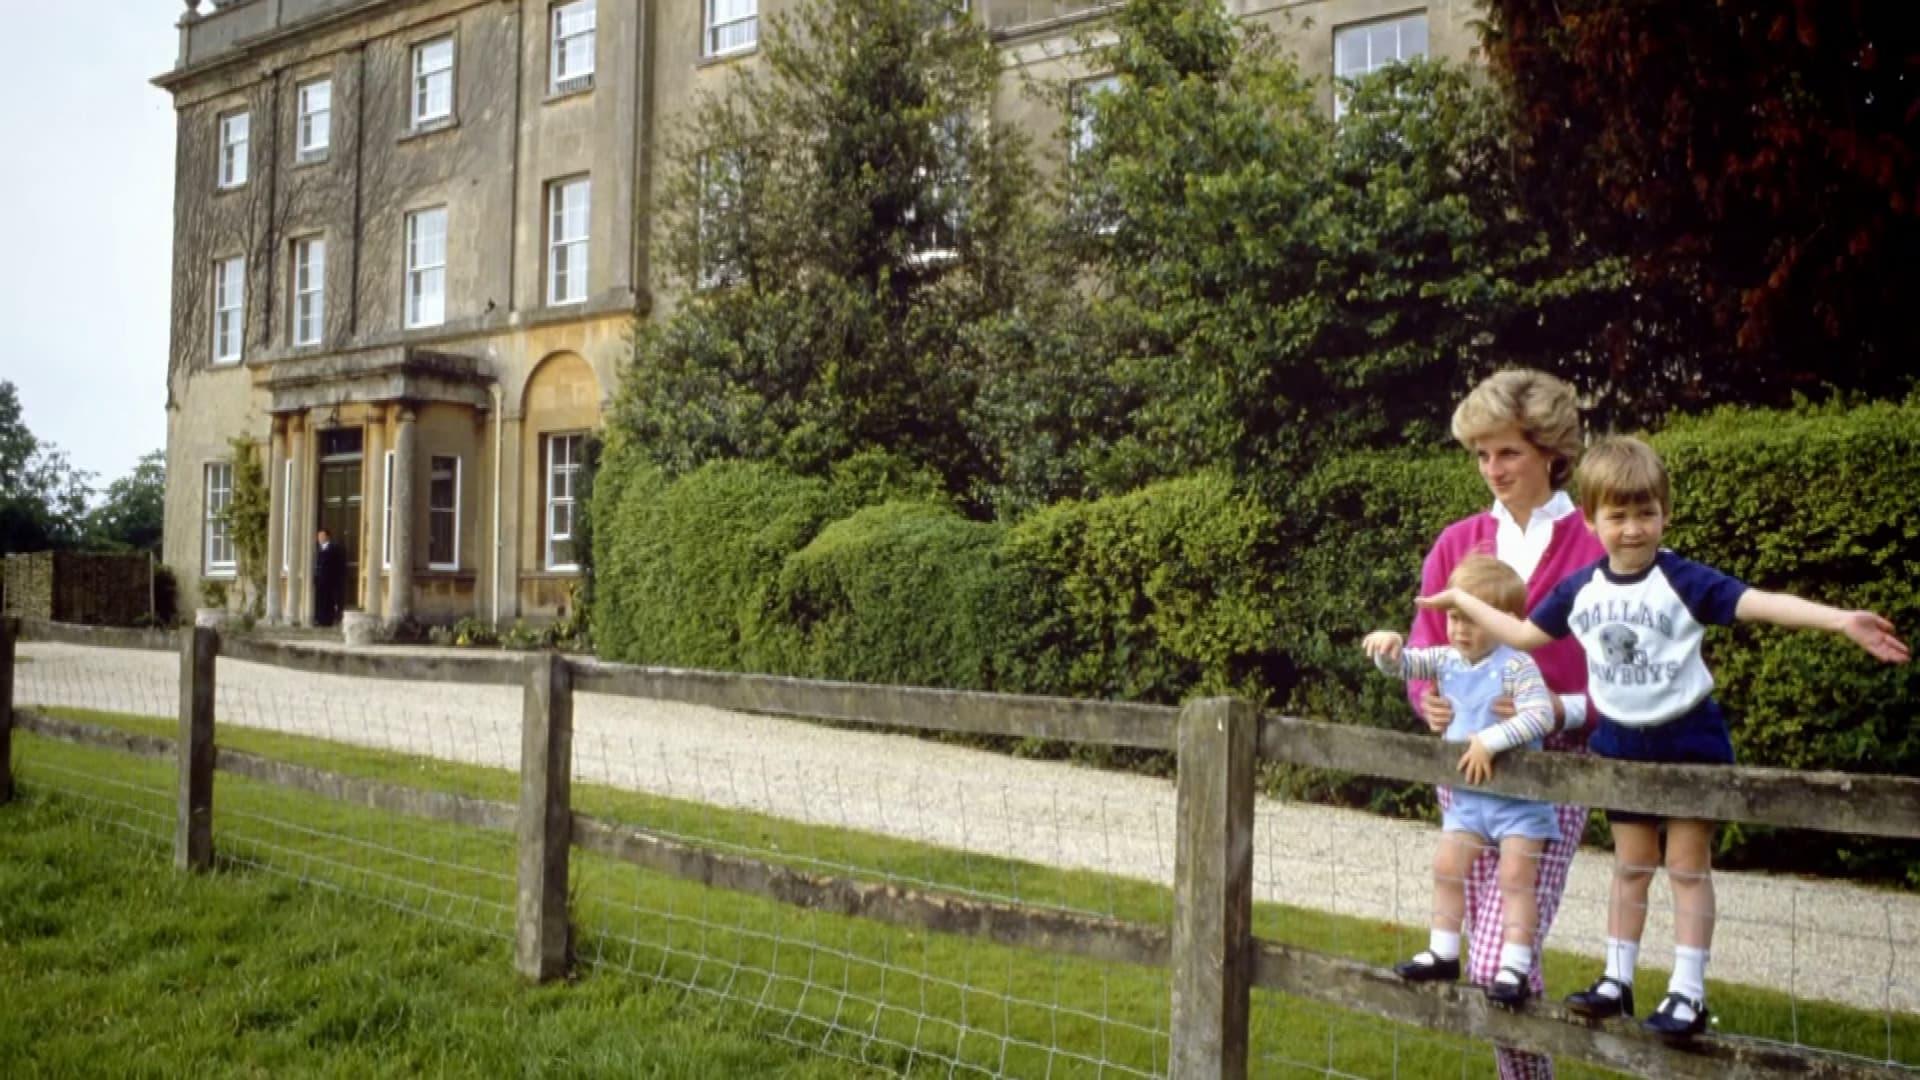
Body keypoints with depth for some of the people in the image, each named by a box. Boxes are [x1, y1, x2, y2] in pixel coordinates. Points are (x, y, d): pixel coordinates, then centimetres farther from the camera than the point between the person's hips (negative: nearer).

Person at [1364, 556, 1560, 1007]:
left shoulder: (1515, 665, -19)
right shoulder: (1447, 660, 1)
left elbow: (1541, 715, -29)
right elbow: (1402, 665, 2)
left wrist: (1491, 740, -34)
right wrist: (1388, 645, -20)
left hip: (1518, 795, -7)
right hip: (1467, 794, 7)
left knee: (1516, 878, -4)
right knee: (1447, 868, 10)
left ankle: (1516, 969, 2)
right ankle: (1443, 953, 23)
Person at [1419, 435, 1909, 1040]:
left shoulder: (1684, 581, -16)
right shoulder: (1579, 591, -1)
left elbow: (1761, 604, -27)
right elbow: (1523, 635, 12)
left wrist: (1842, 621, -40)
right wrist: (1462, 600, 16)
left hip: (1688, 741, -4)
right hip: (1622, 744, 4)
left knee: (1687, 868, 3)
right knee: (1630, 867, 15)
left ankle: (1689, 994, 11)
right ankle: (1617, 981, 24)